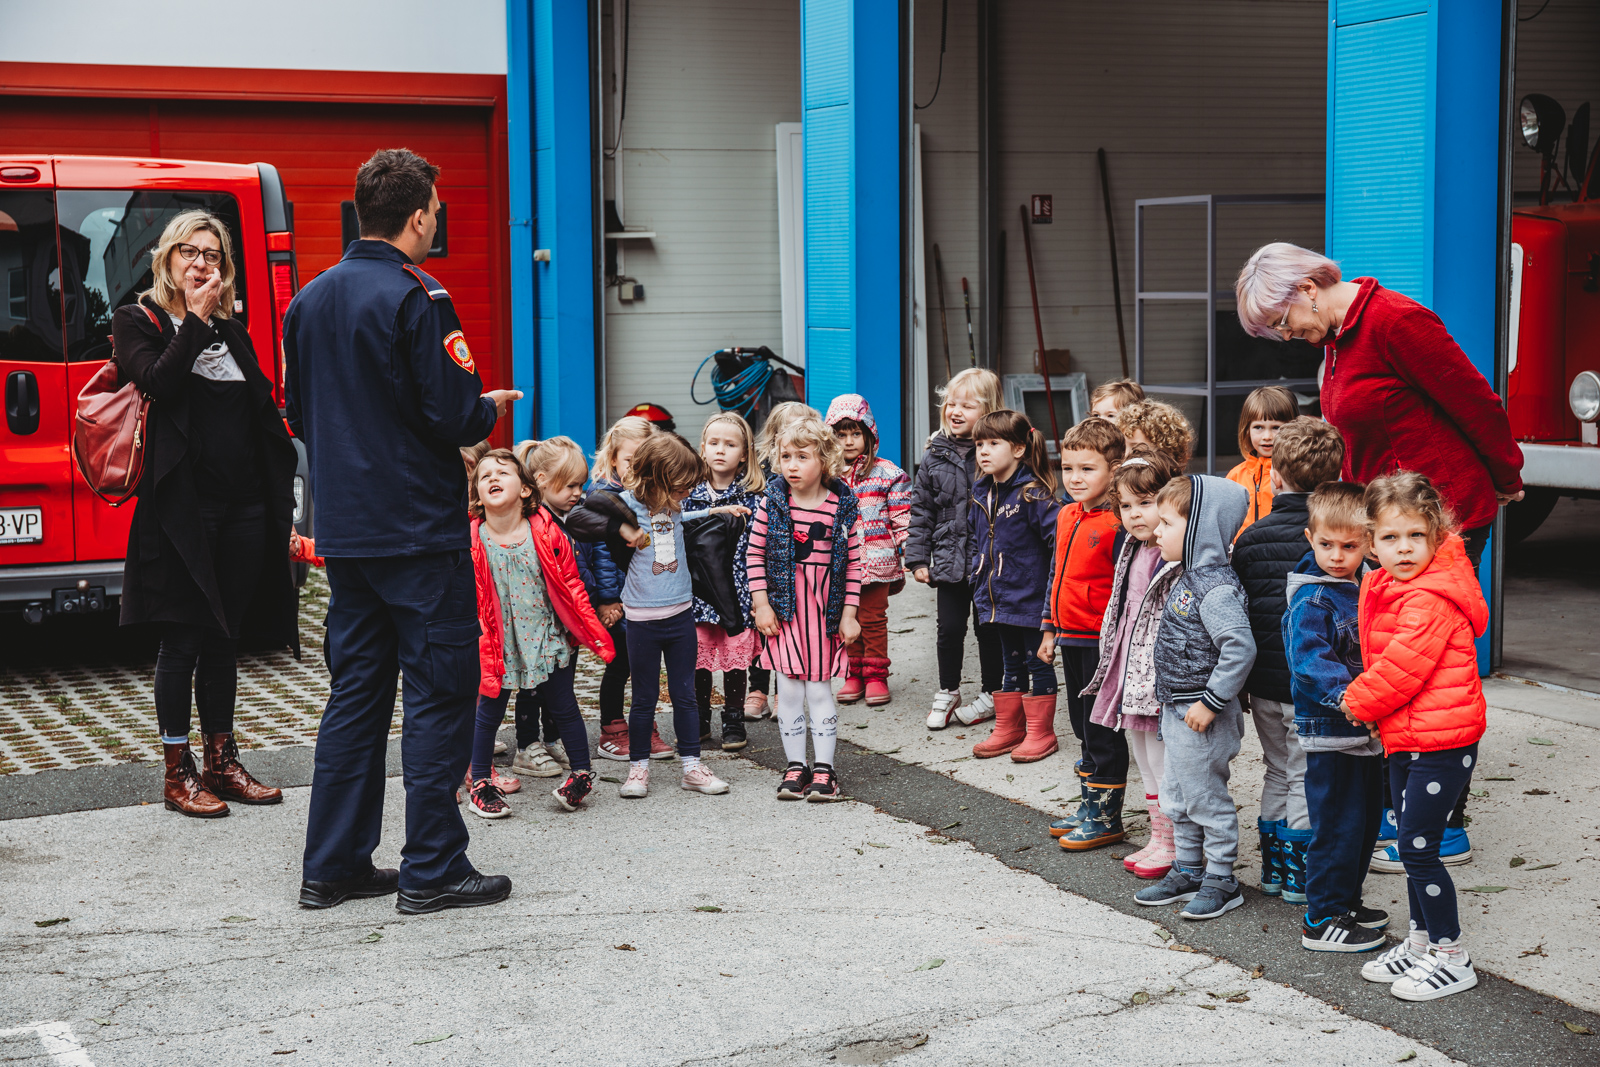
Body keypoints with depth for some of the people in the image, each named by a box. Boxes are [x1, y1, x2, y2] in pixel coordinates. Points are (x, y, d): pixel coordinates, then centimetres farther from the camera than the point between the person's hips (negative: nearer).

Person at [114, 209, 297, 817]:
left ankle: (221, 761, 19)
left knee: (226, 637, 10)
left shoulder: (231, 330, 18)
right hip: (183, 506, -5)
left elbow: (264, 413, 15)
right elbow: (159, 381, -17)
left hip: (245, 506, 5)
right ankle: (178, 773, 7)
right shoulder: (136, 322, 3)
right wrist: (195, 317, -11)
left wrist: (281, 496, 9)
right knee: (183, 639, -1)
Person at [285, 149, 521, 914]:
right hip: (420, 532, -8)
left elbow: (299, 413, 16)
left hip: (343, 527, 8)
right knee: (439, 692, 0)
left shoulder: (310, 300, 9)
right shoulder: (415, 300, -14)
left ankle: (333, 865, 17)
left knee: (356, 689, 13)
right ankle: (432, 871, 3)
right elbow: (452, 417, -17)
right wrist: (492, 407, 3)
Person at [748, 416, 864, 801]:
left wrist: (849, 613, -1)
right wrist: (761, 604, -4)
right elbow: (754, 554, 1)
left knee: (819, 689, 3)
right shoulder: (771, 502, -3)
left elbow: (854, 563, 1)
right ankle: (795, 766, 14)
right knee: (789, 689, 3)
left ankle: (823, 768, 12)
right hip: (784, 608, 1)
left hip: (826, 609, -1)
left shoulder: (843, 506, -4)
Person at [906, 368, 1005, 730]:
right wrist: (917, 558, 4)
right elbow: (921, 510, 7)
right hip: (950, 560, 3)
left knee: (989, 629, 9)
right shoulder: (935, 457, 2)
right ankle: (947, 694, 25)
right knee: (950, 628, 8)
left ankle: (992, 695, 24)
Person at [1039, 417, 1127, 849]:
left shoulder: (1118, 523, -17)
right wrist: (1050, 630, 19)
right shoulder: (1066, 517, 9)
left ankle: (1106, 816, 11)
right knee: (1082, 726, 17)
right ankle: (1089, 806, 28)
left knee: (1103, 730, 1)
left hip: (1102, 642, -8)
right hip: (1071, 637, 8)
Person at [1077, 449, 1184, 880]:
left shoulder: (1181, 559, -18)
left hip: (1161, 677, -9)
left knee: (1163, 757, -2)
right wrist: (1110, 670, 22)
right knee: (1142, 754, 17)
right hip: (1131, 674, 9)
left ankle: (1174, 844, 11)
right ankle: (1158, 836, 29)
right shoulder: (1132, 552, 11)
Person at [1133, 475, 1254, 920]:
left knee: (1206, 799, 2)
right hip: (1177, 712, 10)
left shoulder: (1216, 587, -23)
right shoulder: (1188, 578, 9)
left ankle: (1221, 881, 15)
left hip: (1202, 716, -10)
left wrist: (1210, 702, -26)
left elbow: (1240, 648, -31)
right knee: (1177, 797, 19)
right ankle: (1188, 871, 32)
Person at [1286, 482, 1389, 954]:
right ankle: (1321, 919, 8)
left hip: (1367, 729, 8)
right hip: (1330, 733, -8)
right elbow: (1309, 658, -29)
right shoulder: (1311, 601, -16)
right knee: (1337, 824, -3)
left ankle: (1345, 901, 32)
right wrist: (1344, 694, -42)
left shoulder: (1367, 584, 8)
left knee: (1367, 820, 17)